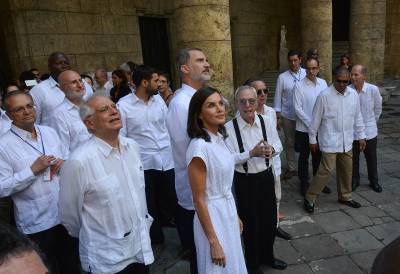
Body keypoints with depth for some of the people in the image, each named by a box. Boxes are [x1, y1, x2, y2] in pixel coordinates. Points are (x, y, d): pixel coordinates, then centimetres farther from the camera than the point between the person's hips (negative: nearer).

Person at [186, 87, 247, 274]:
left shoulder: (219, 138, 0)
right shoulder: (199, 147, -25)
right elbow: (198, 199, -21)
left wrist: (235, 215, 16)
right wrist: (213, 242, -16)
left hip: (228, 210, 8)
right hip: (212, 215, -8)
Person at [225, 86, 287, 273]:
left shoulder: (266, 121, -4)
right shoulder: (229, 128, -17)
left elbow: (278, 145, 6)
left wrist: (271, 149, -17)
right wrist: (251, 153, -29)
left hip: (266, 177, 5)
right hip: (244, 181, -4)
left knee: (270, 219, 20)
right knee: (250, 223, 12)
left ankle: (267, 256, 49)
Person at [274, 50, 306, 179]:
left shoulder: (307, 74, -2)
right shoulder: (282, 77, -2)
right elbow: (278, 97, 0)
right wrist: (278, 116, -1)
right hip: (288, 116, 1)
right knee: (289, 143, 11)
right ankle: (291, 168, 25)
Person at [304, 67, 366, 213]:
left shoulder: (353, 94, 3)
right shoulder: (324, 95, -13)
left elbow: (357, 117, 13)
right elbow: (316, 119, -8)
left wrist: (361, 136, 14)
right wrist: (312, 139, -4)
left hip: (346, 141, 6)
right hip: (330, 141, -6)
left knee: (346, 170, 16)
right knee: (326, 170, -8)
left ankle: (345, 196, 37)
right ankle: (309, 199, 6)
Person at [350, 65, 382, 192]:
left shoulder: (373, 89, -14)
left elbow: (378, 108, 4)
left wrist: (372, 122, 14)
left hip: (369, 131, 0)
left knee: (371, 158, 16)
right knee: (353, 159, 14)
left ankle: (374, 181, 36)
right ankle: (354, 180, 34)